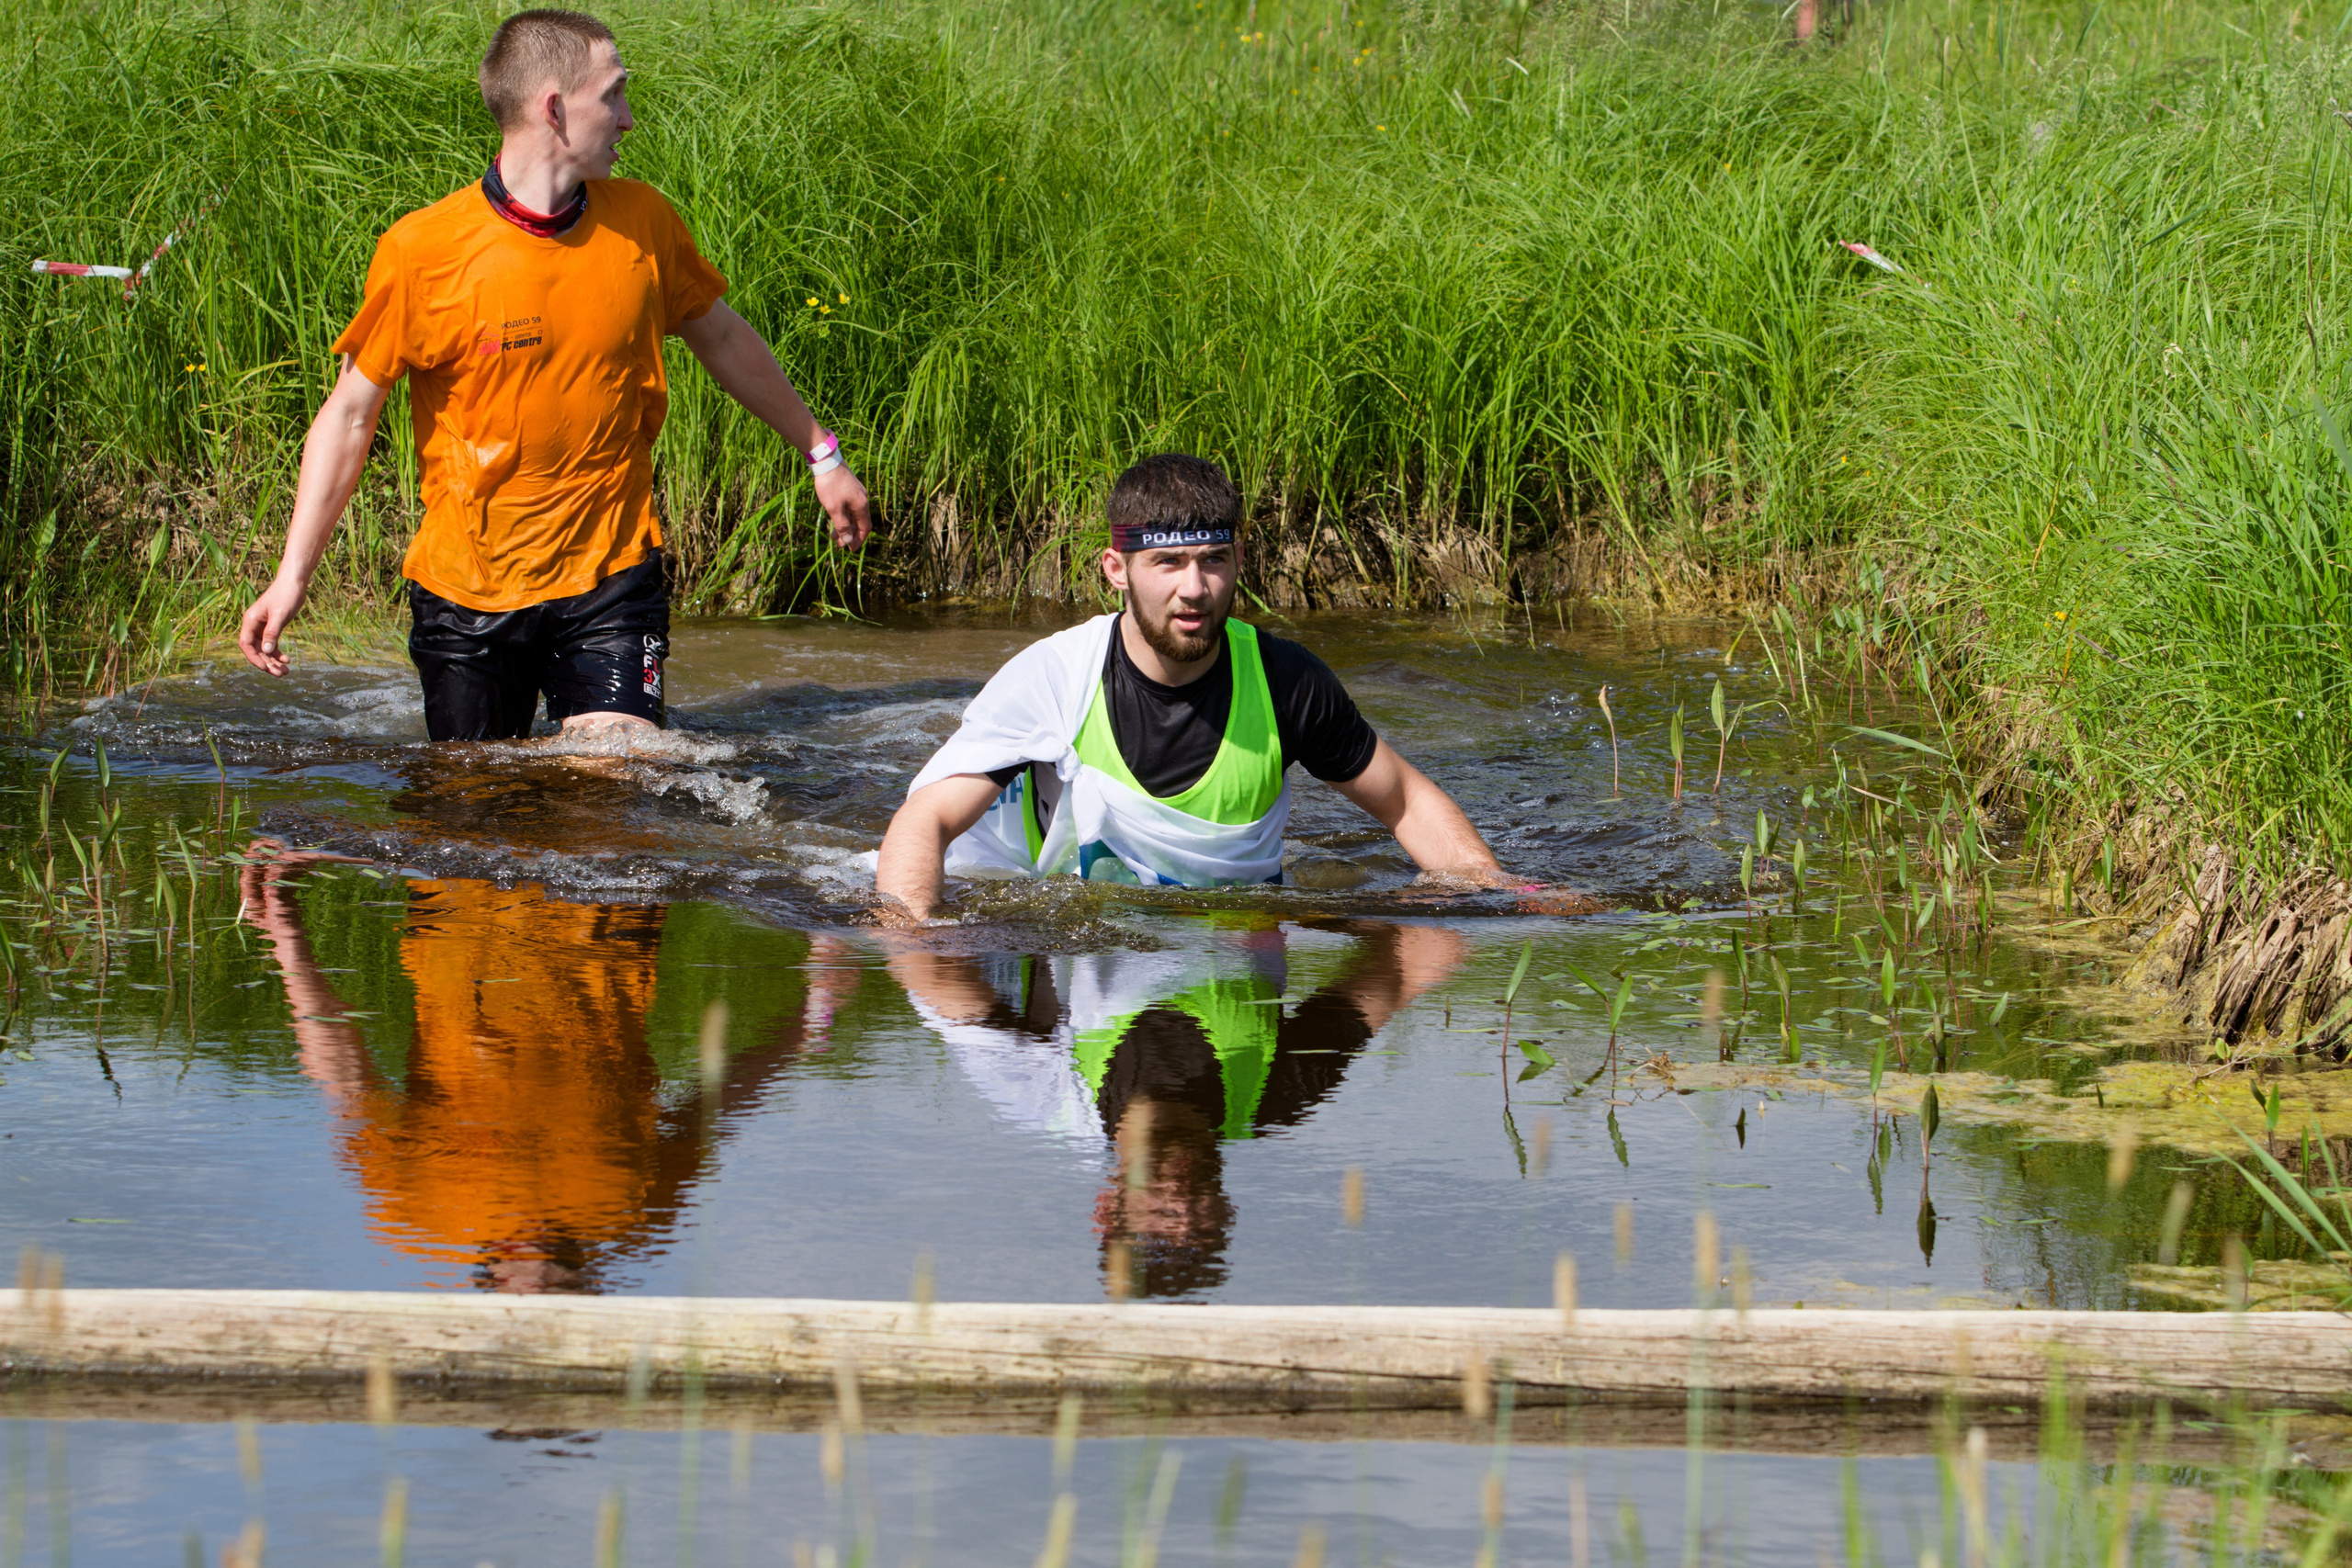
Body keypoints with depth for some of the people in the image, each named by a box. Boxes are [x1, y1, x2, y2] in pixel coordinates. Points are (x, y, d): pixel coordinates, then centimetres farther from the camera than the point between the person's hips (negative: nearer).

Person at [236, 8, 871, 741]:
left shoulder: (642, 224, 0)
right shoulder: (421, 251, -12)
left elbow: (723, 338, 18)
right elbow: (351, 412, -5)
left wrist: (821, 454, 26)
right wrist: (294, 573, -10)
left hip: (610, 577, 1)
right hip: (467, 591, -1)